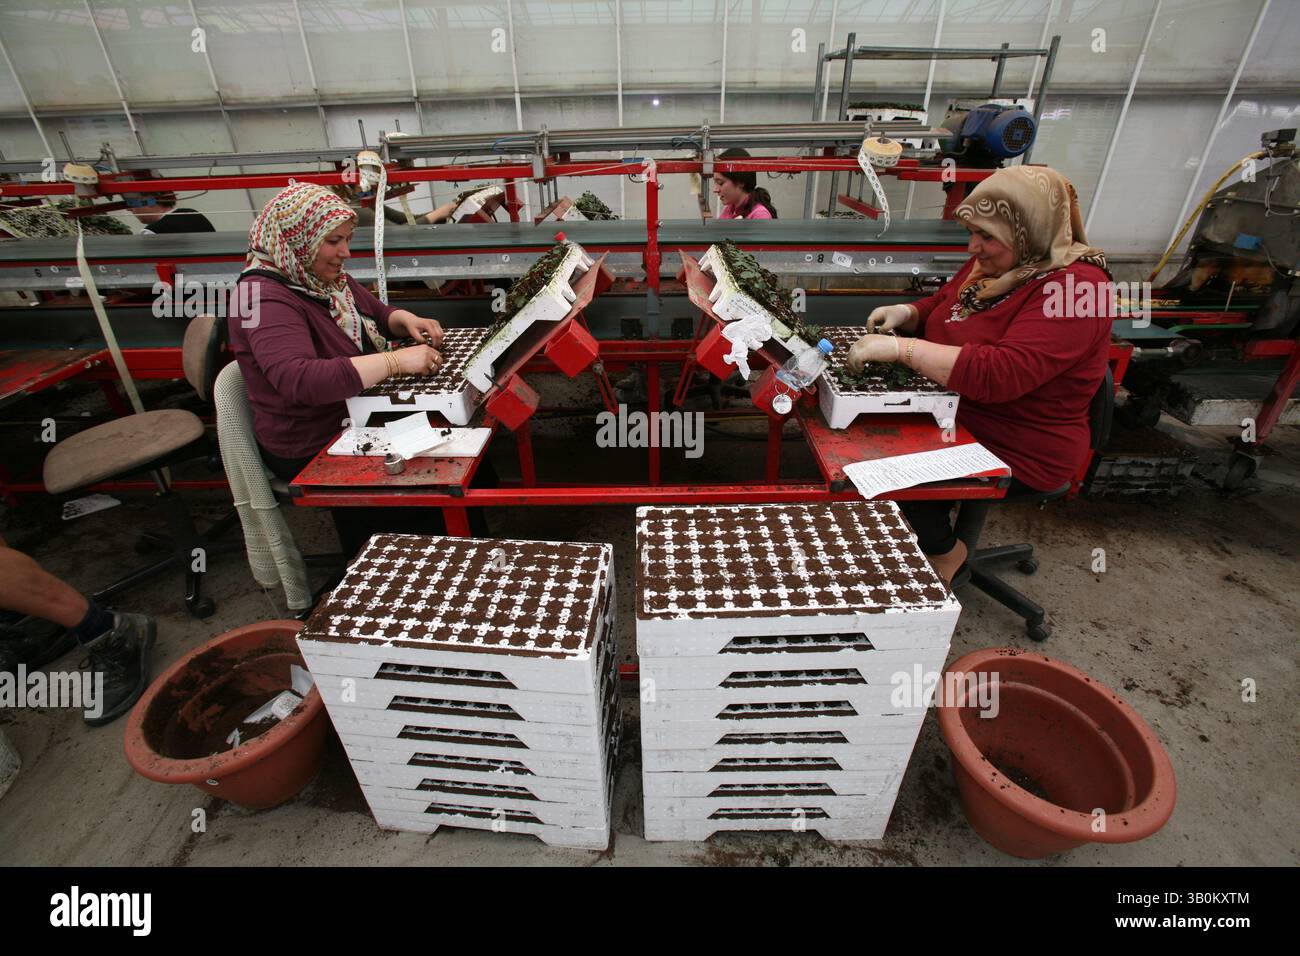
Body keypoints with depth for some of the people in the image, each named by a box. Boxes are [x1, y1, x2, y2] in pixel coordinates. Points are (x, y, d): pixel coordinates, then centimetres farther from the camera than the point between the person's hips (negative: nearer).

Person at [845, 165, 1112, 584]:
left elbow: (1001, 374, -37)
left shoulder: (1074, 287, -23)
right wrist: (906, 313, -3)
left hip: (1015, 455, -8)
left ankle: (944, 551, 7)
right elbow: (940, 307, 20)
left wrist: (901, 348, -37)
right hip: (955, 416, 8)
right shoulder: (992, 263, 3)